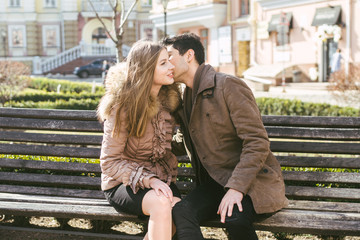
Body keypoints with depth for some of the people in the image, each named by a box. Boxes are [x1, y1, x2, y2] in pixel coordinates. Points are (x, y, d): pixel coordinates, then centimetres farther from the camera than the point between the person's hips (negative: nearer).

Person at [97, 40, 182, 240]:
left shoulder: (169, 98, 2)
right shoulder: (123, 106, -14)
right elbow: (110, 162, -13)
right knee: (161, 203, -35)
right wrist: (148, 180, -25)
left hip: (160, 179, 5)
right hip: (123, 183, -4)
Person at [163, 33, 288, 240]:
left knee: (234, 217, -36)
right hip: (214, 182, 6)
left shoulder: (228, 85, -9)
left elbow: (257, 143, -15)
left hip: (250, 180, -5)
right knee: (181, 212, -26)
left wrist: (236, 187, -24)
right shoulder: (186, 99, 15)